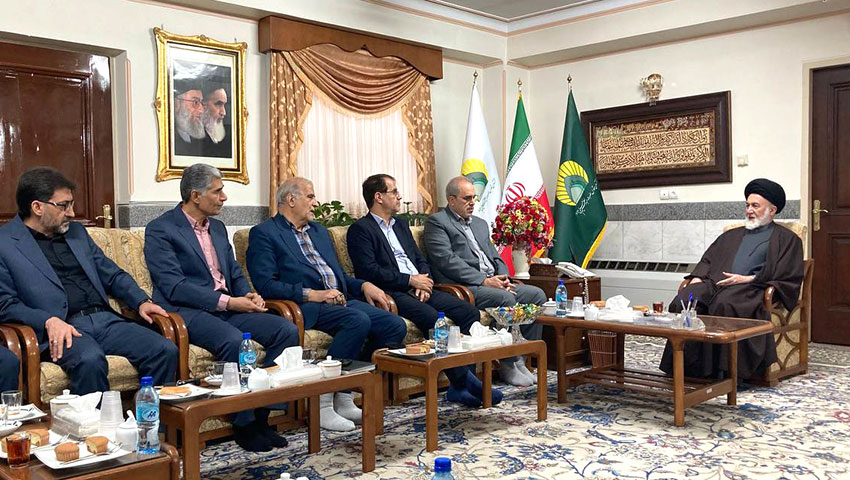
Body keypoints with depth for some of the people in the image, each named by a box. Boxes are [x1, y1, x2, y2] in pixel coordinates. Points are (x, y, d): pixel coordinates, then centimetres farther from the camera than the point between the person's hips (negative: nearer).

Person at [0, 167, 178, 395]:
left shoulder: (76, 231, 23)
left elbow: (112, 274, 25)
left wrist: (141, 302, 7)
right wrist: (49, 321, -18)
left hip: (105, 319, 6)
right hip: (62, 329, -5)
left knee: (166, 351, -18)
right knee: (90, 359, -38)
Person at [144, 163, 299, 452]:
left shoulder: (217, 228, 19)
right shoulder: (160, 230, -5)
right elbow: (173, 287, -14)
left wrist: (249, 296, -2)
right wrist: (227, 302, -20)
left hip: (228, 307, 7)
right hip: (186, 311, -7)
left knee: (286, 330, -15)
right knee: (233, 340, -36)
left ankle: (262, 415, -8)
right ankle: (244, 424, -16)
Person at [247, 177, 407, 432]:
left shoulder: (319, 231, 26)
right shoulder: (264, 233, 2)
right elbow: (265, 284, -11)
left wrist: (364, 285, 6)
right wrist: (312, 295, -20)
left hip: (342, 300, 8)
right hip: (305, 307, -8)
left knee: (395, 325, -11)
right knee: (359, 320, -32)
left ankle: (344, 396, -4)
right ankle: (323, 403, -20)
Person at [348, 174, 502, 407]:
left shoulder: (400, 224, 25)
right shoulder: (360, 229, 0)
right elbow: (369, 271, -13)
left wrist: (424, 282, 1)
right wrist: (411, 281, -11)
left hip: (419, 289, 8)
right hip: (393, 293, -8)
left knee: (469, 311, -12)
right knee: (434, 318, -32)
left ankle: (460, 384, -14)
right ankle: (463, 380, -22)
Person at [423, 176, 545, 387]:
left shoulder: (480, 223, 25)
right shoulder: (436, 222, 0)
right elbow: (446, 260, -13)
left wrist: (504, 278, -1)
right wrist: (484, 280, -18)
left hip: (493, 283, 8)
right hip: (462, 287, -8)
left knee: (536, 294, -8)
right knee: (505, 298, -30)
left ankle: (520, 359, -6)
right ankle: (510, 365, -17)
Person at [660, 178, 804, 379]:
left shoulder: (787, 239, 16)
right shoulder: (732, 235, 33)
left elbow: (789, 275, 2)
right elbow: (708, 259, 27)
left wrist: (747, 278, -11)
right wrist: (697, 277, 3)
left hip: (750, 287, -5)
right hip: (714, 282, 5)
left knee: (724, 304, -40)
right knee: (683, 301, -28)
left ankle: (720, 370, -34)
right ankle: (688, 368, -28)